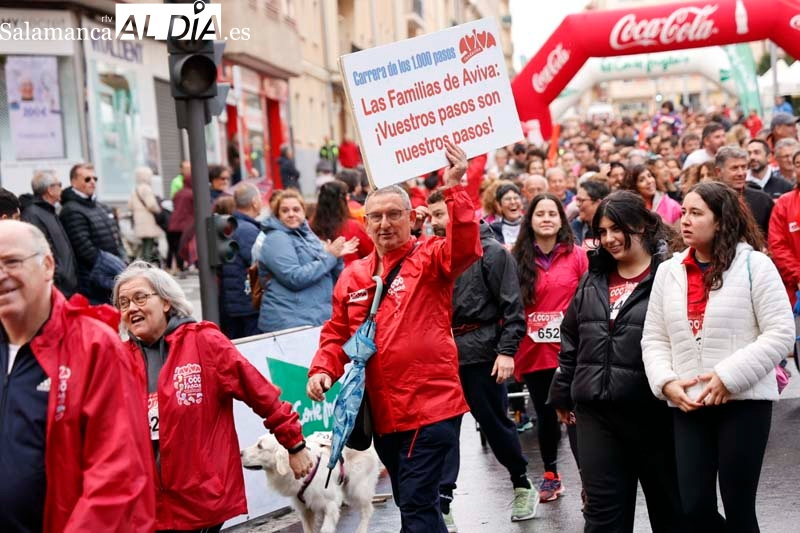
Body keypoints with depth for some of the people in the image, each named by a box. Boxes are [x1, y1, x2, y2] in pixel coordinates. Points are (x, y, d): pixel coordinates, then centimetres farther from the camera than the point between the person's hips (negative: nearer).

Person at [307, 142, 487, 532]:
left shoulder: (429, 260, -5)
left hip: (430, 406, -6)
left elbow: (465, 248, -25)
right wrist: (323, 369, -1)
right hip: (382, 412, 6)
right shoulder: (353, 276, 11)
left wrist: (454, 189, -33)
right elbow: (337, 332, 17)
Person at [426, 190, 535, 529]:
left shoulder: (492, 252, -6)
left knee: (495, 424, 9)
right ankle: (442, 503, 3)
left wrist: (507, 351, -16)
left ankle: (521, 483, 32)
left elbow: (511, 307, -9)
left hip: (480, 352, -4)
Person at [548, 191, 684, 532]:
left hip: (653, 411, -5)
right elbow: (570, 341, 19)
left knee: (668, 504, 12)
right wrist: (562, 395, 19)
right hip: (596, 413, 5)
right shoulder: (593, 280, 13)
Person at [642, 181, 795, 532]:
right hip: (688, 407, 4)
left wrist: (729, 377, -15)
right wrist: (667, 382, -6)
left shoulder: (754, 264, -3)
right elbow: (654, 339, 11)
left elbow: (781, 333, -8)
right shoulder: (668, 271, 11)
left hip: (744, 401, -4)